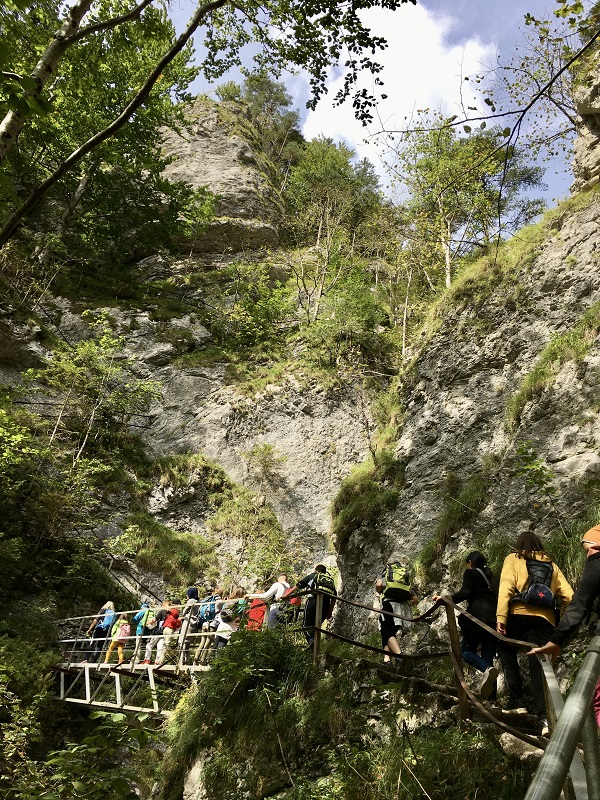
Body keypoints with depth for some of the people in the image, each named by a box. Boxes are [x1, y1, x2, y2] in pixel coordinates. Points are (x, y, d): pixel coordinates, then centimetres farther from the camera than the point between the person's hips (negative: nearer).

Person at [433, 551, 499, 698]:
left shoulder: (470, 573, 6)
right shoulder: (490, 576, 26)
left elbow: (465, 592, -10)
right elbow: (496, 596, 21)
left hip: (479, 618, -6)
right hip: (495, 619, 7)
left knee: (466, 650, 5)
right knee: (487, 657, 7)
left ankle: (487, 669, -26)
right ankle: (492, 699, -5)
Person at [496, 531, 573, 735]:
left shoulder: (513, 559, 11)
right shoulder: (551, 565, 22)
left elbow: (506, 587, -4)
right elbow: (568, 595, 10)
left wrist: (501, 616, -11)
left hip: (517, 615, -2)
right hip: (544, 619, 3)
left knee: (507, 654, 18)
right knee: (539, 667, 2)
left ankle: (516, 700, 8)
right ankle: (544, 717, -12)